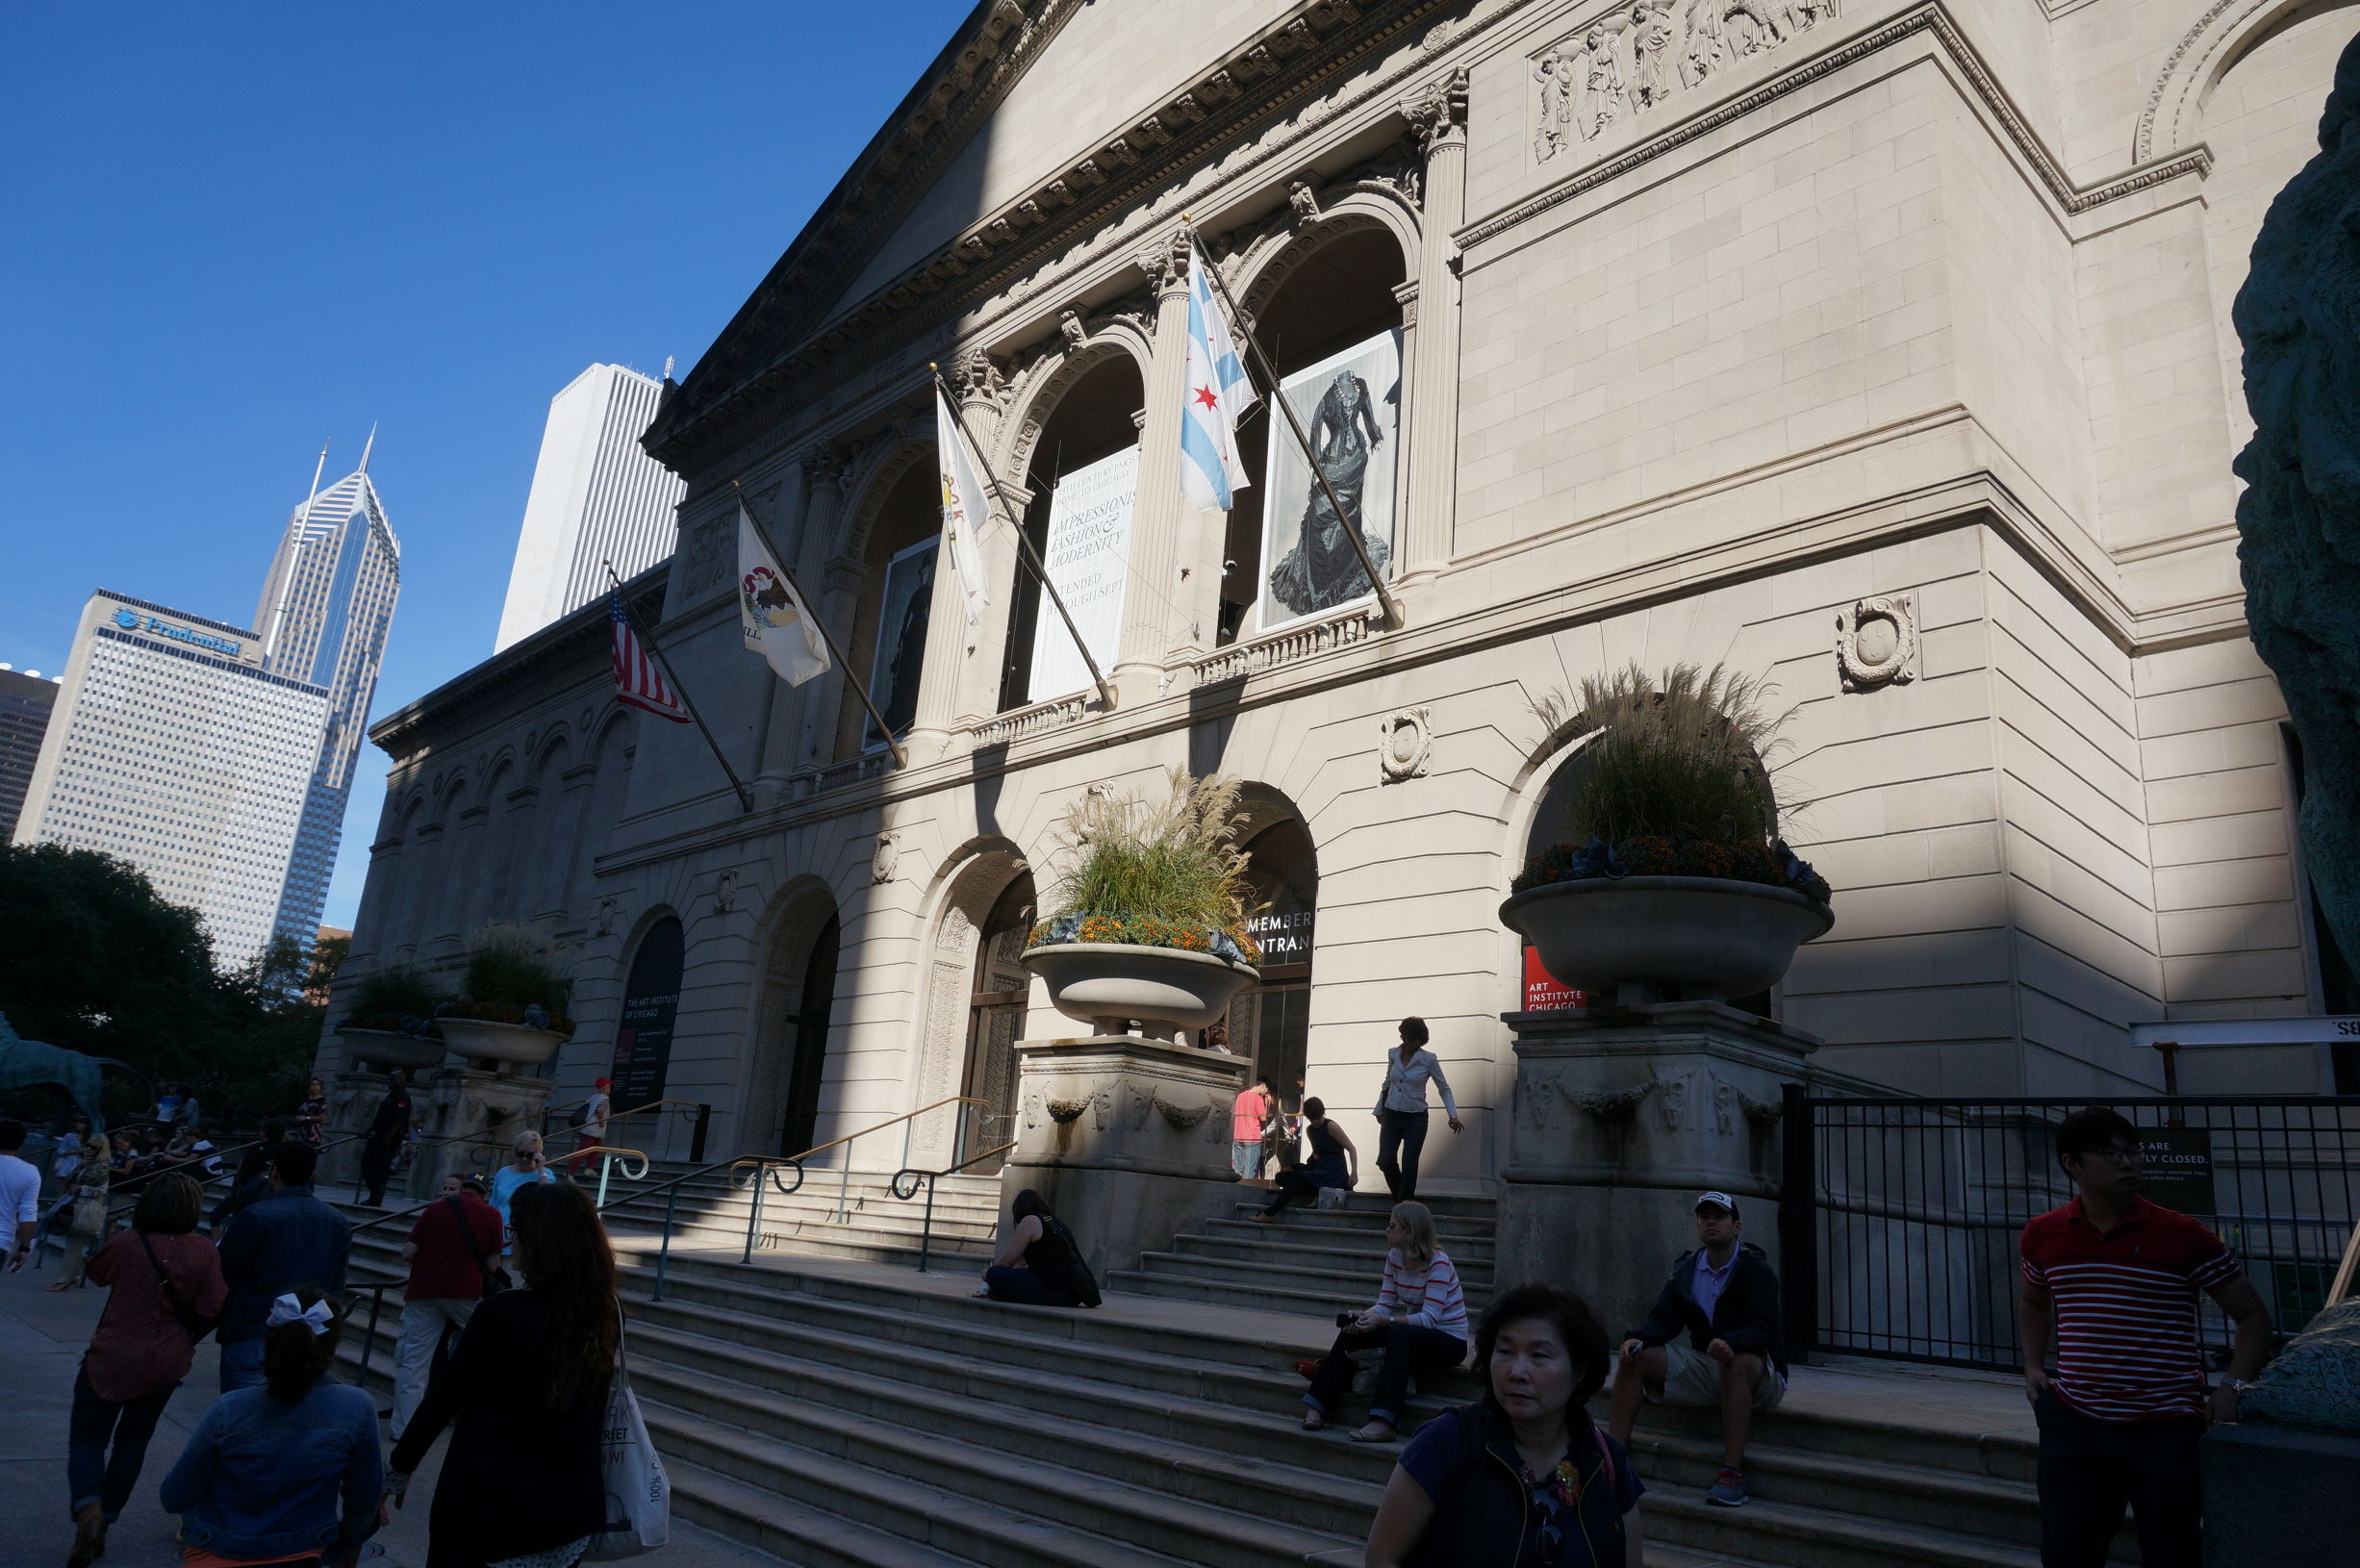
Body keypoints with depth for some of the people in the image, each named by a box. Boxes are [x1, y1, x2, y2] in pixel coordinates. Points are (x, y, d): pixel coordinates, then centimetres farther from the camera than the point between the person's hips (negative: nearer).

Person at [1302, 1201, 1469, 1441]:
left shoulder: (1439, 1263, -21)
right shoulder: (1395, 1257, 2)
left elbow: (1429, 1319, -29)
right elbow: (1385, 1304, 0)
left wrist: (1383, 1320, -39)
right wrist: (1363, 1317, -21)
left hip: (1449, 1341, -7)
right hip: (1415, 1334, 7)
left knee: (1399, 1335, -36)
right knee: (1351, 1332, -11)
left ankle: (1382, 1422, -45)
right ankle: (1317, 1409, -13)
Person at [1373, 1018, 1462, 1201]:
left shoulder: (1428, 1059, -9)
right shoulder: (1393, 1054, 2)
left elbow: (1444, 1089, -3)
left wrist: (1453, 1116, -14)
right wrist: (1379, 1109, 22)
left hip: (1415, 1119, -3)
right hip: (1391, 1116, 3)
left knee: (1409, 1166, -3)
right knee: (1385, 1161, -5)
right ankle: (1399, 1200, 20)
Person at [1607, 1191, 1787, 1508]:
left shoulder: (1756, 1271, -8)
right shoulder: (1686, 1270, 9)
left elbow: (1761, 1328, -23)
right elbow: (1664, 1320, 1)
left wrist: (1731, 1343, -45)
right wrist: (1637, 1338, -21)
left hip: (1758, 1372, -5)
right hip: (1704, 1369, 5)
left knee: (1737, 1363, -39)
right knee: (1635, 1357, -13)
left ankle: (1732, 1471, -37)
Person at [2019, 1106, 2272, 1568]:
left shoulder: (2183, 1236, -6)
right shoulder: (2042, 1235, 3)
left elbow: (2253, 1314, 3)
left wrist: (2232, 1387, -10)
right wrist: (2033, 1366, 9)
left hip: (2166, 1431, -2)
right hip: (2074, 1426, 2)